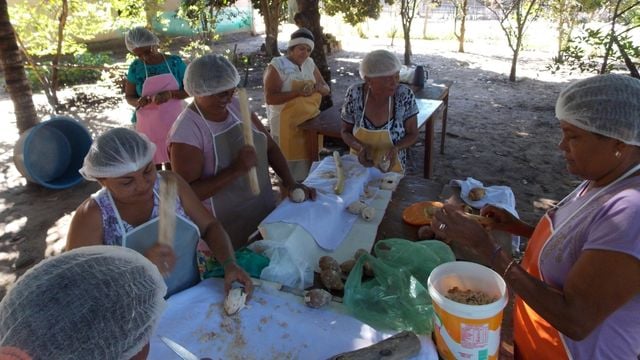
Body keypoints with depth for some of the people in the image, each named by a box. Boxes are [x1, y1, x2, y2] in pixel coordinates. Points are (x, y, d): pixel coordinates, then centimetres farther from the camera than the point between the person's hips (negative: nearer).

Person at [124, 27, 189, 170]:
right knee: (153, 167, 9)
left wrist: (170, 94, -23)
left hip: (174, 124, 0)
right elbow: (129, 96, 4)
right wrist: (138, 102, -19)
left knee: (173, 165, 7)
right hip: (149, 126, 1)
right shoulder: (135, 68, -4)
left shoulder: (175, 62, -6)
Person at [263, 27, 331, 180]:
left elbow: (326, 88, 13)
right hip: (287, 126, -6)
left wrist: (317, 88, -10)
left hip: (310, 124, 6)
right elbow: (269, 98, -19)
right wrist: (298, 92, -26)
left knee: (308, 166, 13)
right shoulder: (277, 65, -10)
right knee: (291, 171, -1)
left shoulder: (310, 63, 9)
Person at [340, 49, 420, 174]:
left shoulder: (404, 95, -13)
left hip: (391, 169, 0)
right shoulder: (354, 94, -12)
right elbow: (345, 131, 0)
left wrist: (395, 148, -22)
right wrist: (360, 147, -19)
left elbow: (412, 134, -4)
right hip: (359, 165, 1)